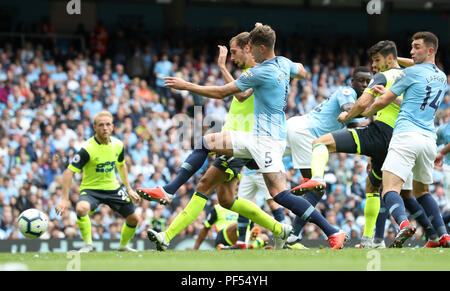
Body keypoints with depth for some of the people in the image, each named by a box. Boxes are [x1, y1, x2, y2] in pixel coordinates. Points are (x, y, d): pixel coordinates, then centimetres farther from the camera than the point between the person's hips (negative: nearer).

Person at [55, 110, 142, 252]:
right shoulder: (87, 149, -23)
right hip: (91, 189, -5)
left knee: (134, 219, 5)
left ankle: (123, 245, 34)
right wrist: (65, 199, -28)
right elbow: (69, 172, -22)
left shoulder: (118, 145, -5)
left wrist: (129, 189, 16)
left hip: (113, 188, 5)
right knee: (81, 208, -37)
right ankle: (88, 244, -18)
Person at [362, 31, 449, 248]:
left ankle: (404, 223, -45)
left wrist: (366, 113, 25)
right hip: (429, 139, 7)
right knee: (421, 191, 23)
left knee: (390, 189, -17)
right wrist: (387, 92, 34)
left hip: (407, 135, -7)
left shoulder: (412, 72, -1)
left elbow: (383, 102, 5)